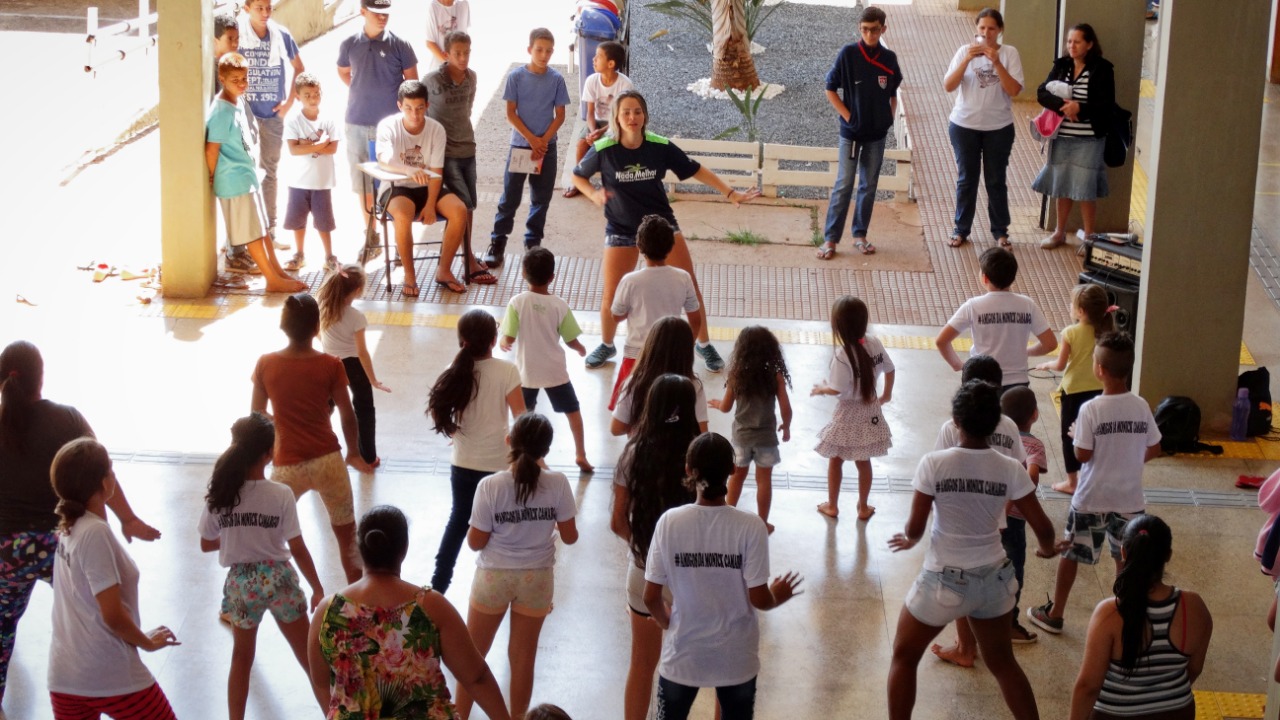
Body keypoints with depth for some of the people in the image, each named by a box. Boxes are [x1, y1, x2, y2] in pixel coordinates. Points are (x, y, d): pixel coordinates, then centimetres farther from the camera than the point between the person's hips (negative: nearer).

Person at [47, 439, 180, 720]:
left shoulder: (68, 527, 5)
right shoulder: (95, 533, -18)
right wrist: (147, 642, -2)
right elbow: (113, 616, -18)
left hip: (64, 675, 7)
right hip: (111, 677, -7)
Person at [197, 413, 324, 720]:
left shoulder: (218, 496, -10)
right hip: (278, 579, -2)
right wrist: (318, 589, -1)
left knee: (241, 659, 20)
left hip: (240, 582, 2)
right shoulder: (280, 495, -17)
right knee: (309, 655, 15)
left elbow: (206, 545, 1)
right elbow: (298, 549, -12)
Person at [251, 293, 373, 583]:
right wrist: (354, 453, 13)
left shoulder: (266, 364, -7)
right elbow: (348, 417, -4)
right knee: (346, 532, 16)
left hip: (287, 465, 1)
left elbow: (256, 414, 3)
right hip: (328, 461, -1)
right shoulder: (330, 366, -10)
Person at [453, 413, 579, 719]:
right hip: (537, 579, 1)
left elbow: (475, 542, -13)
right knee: (523, 656, 14)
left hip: (494, 577, -1)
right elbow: (570, 536, -7)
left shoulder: (490, 486, -19)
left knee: (473, 653, 17)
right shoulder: (557, 484, -16)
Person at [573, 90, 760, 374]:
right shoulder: (603, 150, -15)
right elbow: (578, 176, 1)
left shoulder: (660, 146, -13)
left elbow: (695, 170, -3)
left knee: (690, 286, -1)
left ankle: (704, 344, 20)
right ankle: (606, 345, 29)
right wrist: (593, 194, -19)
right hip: (621, 230, -1)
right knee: (611, 296, -1)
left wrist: (731, 193, -8)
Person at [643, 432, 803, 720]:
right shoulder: (750, 527, -17)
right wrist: (777, 597, 8)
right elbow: (758, 599, -15)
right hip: (735, 658, 0)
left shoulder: (669, 522, -14)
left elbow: (651, 598, -9)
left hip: (682, 655, 1)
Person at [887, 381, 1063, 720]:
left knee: (904, 657, 19)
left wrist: (909, 540, 11)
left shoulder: (934, 463, -17)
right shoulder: (1011, 469, -9)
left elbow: (915, 527, -13)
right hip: (993, 580, 3)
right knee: (1002, 662, 24)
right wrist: (1047, 549, 19)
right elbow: (1043, 527, -4)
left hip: (944, 581, -3)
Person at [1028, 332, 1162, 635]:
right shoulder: (1141, 407, -7)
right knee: (1126, 559, 16)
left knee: (1070, 554, 14)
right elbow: (1154, 450, 3)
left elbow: (1082, 454, -16)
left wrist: (1075, 434, 3)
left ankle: (1055, 614, 25)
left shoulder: (1091, 409, -19)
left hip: (1091, 499, -3)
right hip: (1129, 497, 3)